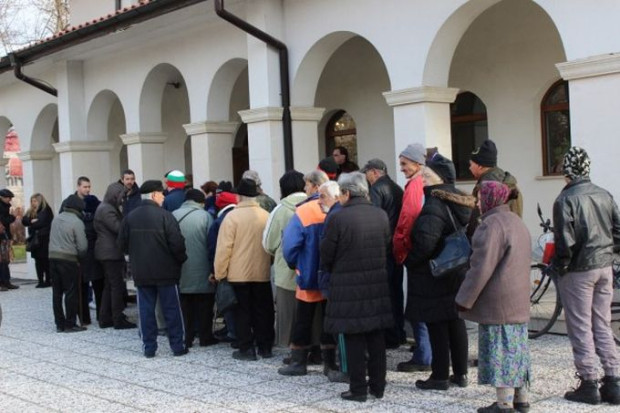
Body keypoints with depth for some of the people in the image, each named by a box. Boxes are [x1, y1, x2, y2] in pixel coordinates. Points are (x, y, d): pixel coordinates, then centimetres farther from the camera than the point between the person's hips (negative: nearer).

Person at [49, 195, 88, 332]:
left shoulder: (56, 219, 9)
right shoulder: (77, 222, -10)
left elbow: (52, 239, 11)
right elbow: (82, 246, -11)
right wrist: (80, 255, 8)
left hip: (53, 257, 6)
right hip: (68, 259, -6)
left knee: (57, 292, 10)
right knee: (72, 292, 2)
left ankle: (60, 323, 15)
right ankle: (70, 324, 3)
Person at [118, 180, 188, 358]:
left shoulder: (130, 217, 1)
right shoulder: (164, 216, -13)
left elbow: (122, 244, 6)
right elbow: (176, 243, -16)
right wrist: (181, 259, 1)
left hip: (141, 272, 4)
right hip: (165, 271, -4)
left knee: (146, 309, 9)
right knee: (171, 309, 5)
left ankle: (149, 347, 11)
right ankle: (178, 345, 10)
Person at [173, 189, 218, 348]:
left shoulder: (173, 216, 1)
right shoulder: (205, 216, -9)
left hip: (181, 271, 3)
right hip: (202, 271, -3)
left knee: (185, 306, 11)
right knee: (204, 306, 8)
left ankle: (186, 337, 12)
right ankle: (205, 337, 12)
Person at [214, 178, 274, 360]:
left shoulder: (232, 216, -12)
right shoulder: (266, 216, 0)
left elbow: (224, 248, -13)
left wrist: (219, 273, -5)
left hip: (238, 274, -3)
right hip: (262, 273, 4)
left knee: (243, 311, 6)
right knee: (263, 311, 12)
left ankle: (246, 349, 8)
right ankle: (265, 347, 17)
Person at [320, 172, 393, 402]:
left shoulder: (338, 218, -14)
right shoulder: (381, 215, 1)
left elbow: (326, 256, -6)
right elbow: (388, 248, 9)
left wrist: (332, 271, 14)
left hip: (348, 287, -5)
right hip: (378, 284, 5)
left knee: (354, 339, 3)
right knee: (376, 337, 12)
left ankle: (358, 389, 8)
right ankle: (378, 386, 20)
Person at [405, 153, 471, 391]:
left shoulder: (434, 206, -20)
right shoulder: (460, 204, 9)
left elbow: (424, 242, -28)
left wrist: (409, 261, -13)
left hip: (433, 275, -9)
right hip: (457, 273, 9)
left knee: (436, 327, -1)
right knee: (456, 322, 14)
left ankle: (440, 377, 7)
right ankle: (460, 373, 22)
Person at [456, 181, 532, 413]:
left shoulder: (492, 225, -17)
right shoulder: (517, 222, 15)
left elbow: (482, 268, -21)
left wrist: (465, 300, -13)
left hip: (498, 302, -9)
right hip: (519, 300, 10)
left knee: (500, 350, -4)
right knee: (516, 348, 15)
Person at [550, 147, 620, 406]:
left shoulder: (565, 199, -14)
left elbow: (565, 242, -18)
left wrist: (557, 267, -4)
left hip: (578, 271, -6)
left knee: (581, 329, 3)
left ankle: (589, 385, 6)